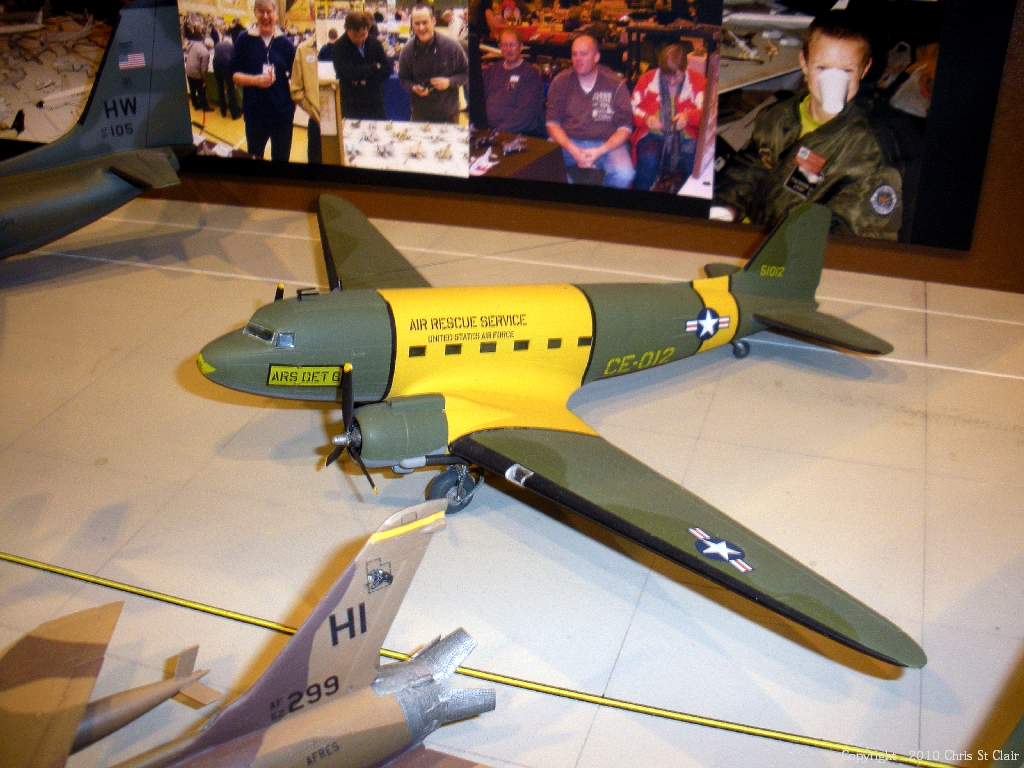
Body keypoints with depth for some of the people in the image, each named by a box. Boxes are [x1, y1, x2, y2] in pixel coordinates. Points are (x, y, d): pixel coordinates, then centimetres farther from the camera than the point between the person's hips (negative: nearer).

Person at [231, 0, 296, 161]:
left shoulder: (285, 43, 3)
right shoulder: (244, 40, -1)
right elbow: (234, 74, -1)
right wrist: (255, 80, -19)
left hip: (282, 112, 1)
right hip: (255, 113, -1)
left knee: (281, 159, 10)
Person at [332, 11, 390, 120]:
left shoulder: (374, 42, 2)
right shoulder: (340, 47, -9)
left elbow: (387, 70, -1)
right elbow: (347, 73, -21)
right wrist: (375, 67, -11)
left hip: (375, 103, 3)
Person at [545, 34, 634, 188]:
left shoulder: (616, 84, 1)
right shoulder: (561, 81, 5)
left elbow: (625, 127, 0)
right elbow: (552, 123, 2)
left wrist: (600, 151, -18)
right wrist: (572, 150, -17)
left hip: (607, 143, -1)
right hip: (568, 141, 1)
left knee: (623, 174, -33)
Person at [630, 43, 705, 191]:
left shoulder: (697, 80, 10)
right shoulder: (647, 78, 12)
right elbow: (632, 108, 9)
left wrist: (689, 116, -22)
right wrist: (646, 118, -14)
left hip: (686, 136, 0)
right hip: (653, 134, 0)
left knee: (696, 161, -33)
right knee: (648, 161, -34)